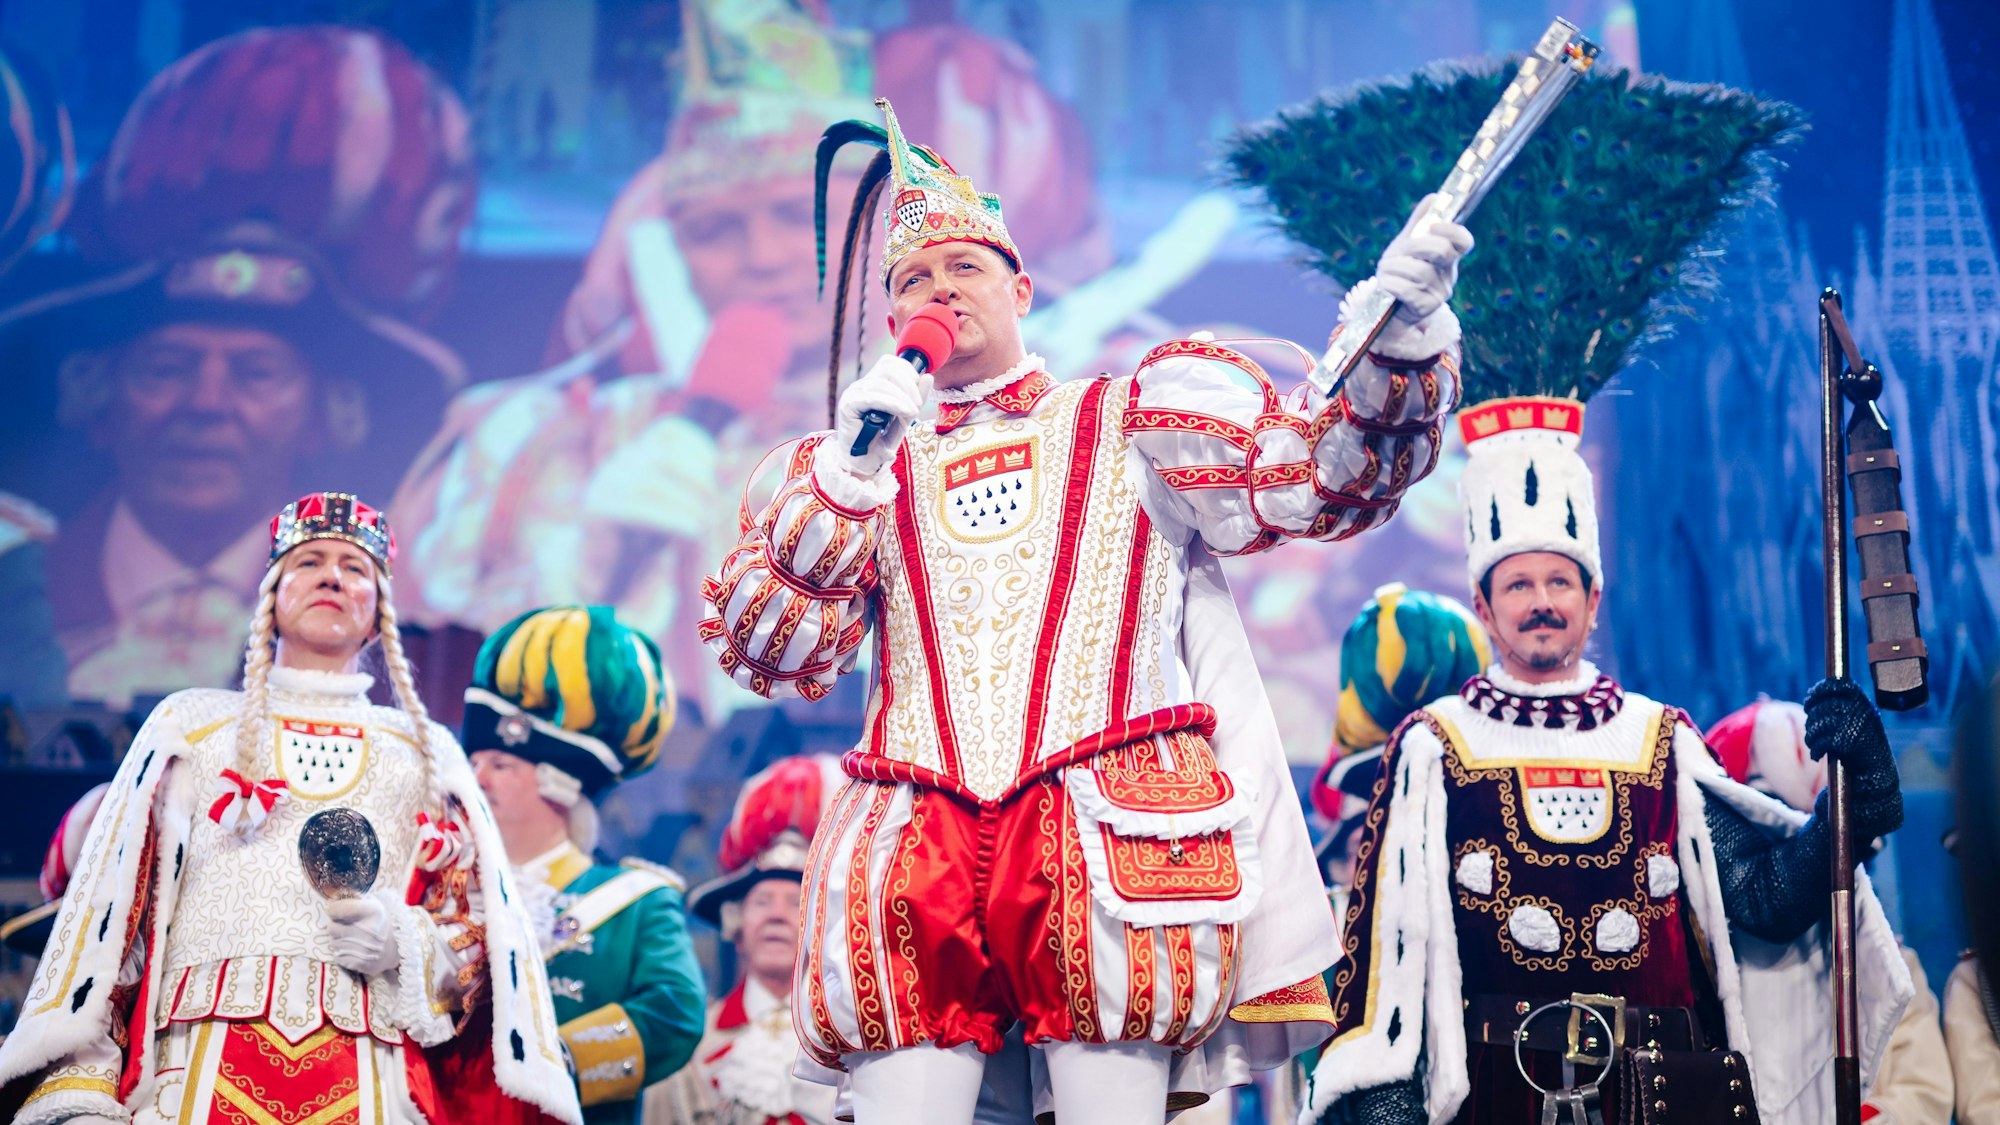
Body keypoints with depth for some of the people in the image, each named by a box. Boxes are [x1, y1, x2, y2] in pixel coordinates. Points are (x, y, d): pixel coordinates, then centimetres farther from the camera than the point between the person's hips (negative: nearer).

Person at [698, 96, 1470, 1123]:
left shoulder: (1138, 420, 16)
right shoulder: (856, 464, 22)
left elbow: (1324, 473, 3)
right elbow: (764, 652, 9)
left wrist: (1402, 340, -15)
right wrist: (847, 473, -2)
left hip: (1110, 839, -2)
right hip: (915, 848, 2)